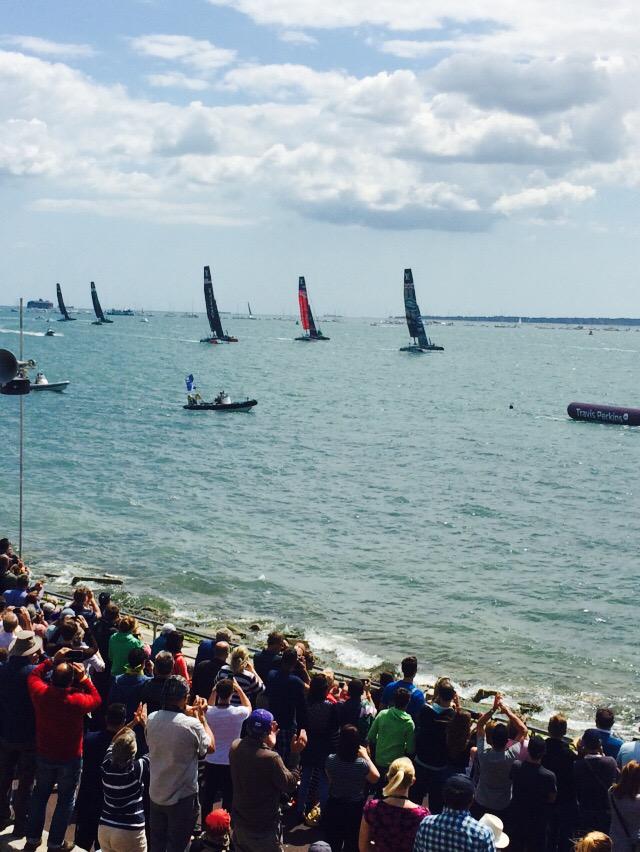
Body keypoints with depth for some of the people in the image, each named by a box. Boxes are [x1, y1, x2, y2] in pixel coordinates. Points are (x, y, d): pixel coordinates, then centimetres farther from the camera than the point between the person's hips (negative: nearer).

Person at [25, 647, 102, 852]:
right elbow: (96, 699, -6)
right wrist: (84, 678, -11)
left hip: (44, 755, 3)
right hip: (70, 758, -3)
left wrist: (52, 660, -1)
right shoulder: (77, 701, -29)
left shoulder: (41, 694, -21)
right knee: (66, 799, 13)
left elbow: (33, 675, 3)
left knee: (40, 794, 22)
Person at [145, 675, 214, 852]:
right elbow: (210, 747, -6)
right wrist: (202, 717, 3)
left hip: (156, 795, 5)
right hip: (183, 797, -5)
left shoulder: (152, 719, -8)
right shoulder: (192, 724, -24)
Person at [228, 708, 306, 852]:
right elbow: (290, 785, -16)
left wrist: (269, 744, 13)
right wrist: (295, 754, -12)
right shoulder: (271, 758, -30)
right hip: (264, 828, -6)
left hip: (239, 822, 6)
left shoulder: (235, 747, -9)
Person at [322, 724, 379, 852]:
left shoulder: (330, 760, -17)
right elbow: (375, 778, -3)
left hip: (333, 808, 2)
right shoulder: (362, 764, -24)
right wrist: (366, 756, 2)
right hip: (355, 809, -2)